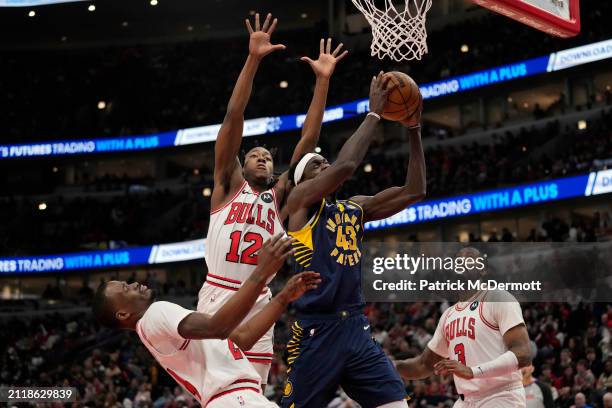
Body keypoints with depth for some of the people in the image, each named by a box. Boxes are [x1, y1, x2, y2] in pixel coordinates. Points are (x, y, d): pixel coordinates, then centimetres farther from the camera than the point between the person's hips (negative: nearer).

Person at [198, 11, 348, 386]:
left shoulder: (278, 197, 19)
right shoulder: (228, 185, 12)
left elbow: (308, 140, 15)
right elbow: (233, 117, 3)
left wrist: (323, 80, 10)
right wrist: (253, 60, -4)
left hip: (259, 304, 4)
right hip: (218, 296, -4)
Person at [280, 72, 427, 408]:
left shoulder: (355, 207, 19)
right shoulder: (300, 199, 0)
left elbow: (414, 191, 16)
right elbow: (346, 165, -17)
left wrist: (413, 130, 10)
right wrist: (374, 113, -7)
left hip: (356, 327, 6)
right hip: (316, 331, -6)